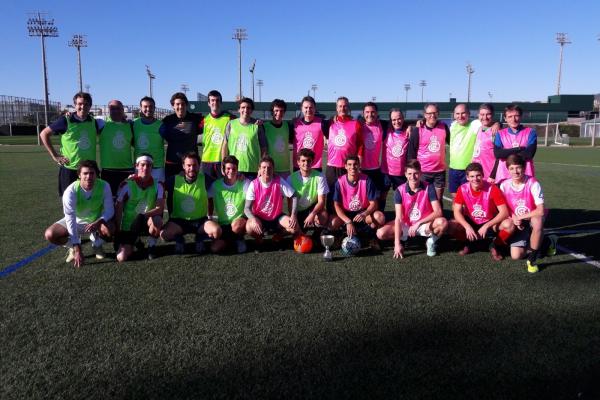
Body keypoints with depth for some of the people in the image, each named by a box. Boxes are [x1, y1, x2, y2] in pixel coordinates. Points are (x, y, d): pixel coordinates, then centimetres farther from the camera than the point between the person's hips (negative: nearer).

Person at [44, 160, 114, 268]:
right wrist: (77, 249, -35)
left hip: (96, 220, 0)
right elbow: (70, 218, -31)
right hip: (76, 221, 0)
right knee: (50, 235, -23)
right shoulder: (71, 191, -29)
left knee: (110, 229, -33)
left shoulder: (104, 186, -25)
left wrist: (99, 222, -42)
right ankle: (73, 247, 9)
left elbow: (109, 210, -18)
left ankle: (97, 245, 3)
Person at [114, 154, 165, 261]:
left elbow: (160, 208, -17)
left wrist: (143, 216, -31)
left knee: (157, 220, -35)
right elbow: (118, 209, -10)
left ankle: (151, 247, -7)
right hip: (128, 225, -1)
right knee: (121, 258, -16)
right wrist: (118, 233, -12)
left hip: (146, 222, 1)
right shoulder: (127, 184, -13)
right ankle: (135, 242, 20)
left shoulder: (157, 185, -8)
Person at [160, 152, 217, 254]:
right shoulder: (174, 180, -5)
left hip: (200, 220, 0)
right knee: (164, 234, -29)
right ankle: (179, 240, 7)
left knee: (216, 231, -28)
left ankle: (200, 238, 7)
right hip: (178, 221, 0)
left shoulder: (204, 179, -6)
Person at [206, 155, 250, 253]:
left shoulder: (244, 183, -6)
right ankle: (232, 239, 14)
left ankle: (239, 239, 0)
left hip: (239, 221, -2)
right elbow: (209, 201, 11)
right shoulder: (216, 185, -1)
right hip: (222, 224, 2)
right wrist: (210, 222, 7)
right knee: (215, 248, -19)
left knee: (236, 225, -37)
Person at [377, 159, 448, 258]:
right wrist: (397, 244, -27)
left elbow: (438, 212, -19)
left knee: (443, 222, -32)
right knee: (381, 233, -22)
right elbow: (398, 218, -20)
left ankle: (431, 241, -1)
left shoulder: (428, 188, -14)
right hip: (406, 225, 1)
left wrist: (419, 223, -28)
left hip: (425, 224, -1)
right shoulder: (400, 191, -14)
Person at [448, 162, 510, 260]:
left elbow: (504, 212, -23)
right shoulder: (462, 189, -15)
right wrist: (467, 226, -31)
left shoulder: (492, 189, -21)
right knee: (450, 226, -26)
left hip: (490, 223, -2)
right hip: (471, 223, 2)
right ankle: (468, 244, 5)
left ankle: (493, 246, -1)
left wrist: (486, 226, -30)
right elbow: (457, 211, -15)